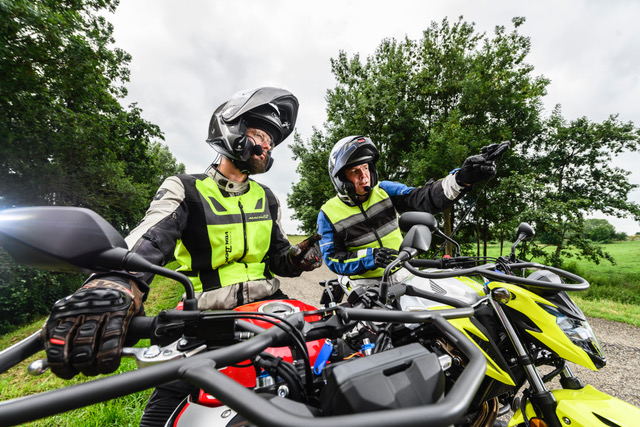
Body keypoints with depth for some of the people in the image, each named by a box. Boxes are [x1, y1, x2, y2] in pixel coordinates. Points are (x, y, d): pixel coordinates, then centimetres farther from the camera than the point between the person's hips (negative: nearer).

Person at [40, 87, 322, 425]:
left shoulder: (266, 198, 12)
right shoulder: (185, 190, -3)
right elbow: (146, 243, -21)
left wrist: (296, 258, -7)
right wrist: (114, 290, -41)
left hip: (267, 303, 4)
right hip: (209, 315, -3)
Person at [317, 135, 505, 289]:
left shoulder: (384, 190, 0)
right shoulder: (328, 214, -6)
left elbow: (424, 198, -11)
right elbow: (332, 258, -8)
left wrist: (462, 178, -27)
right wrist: (369, 257, -23)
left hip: (401, 275, 3)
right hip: (364, 283, -2)